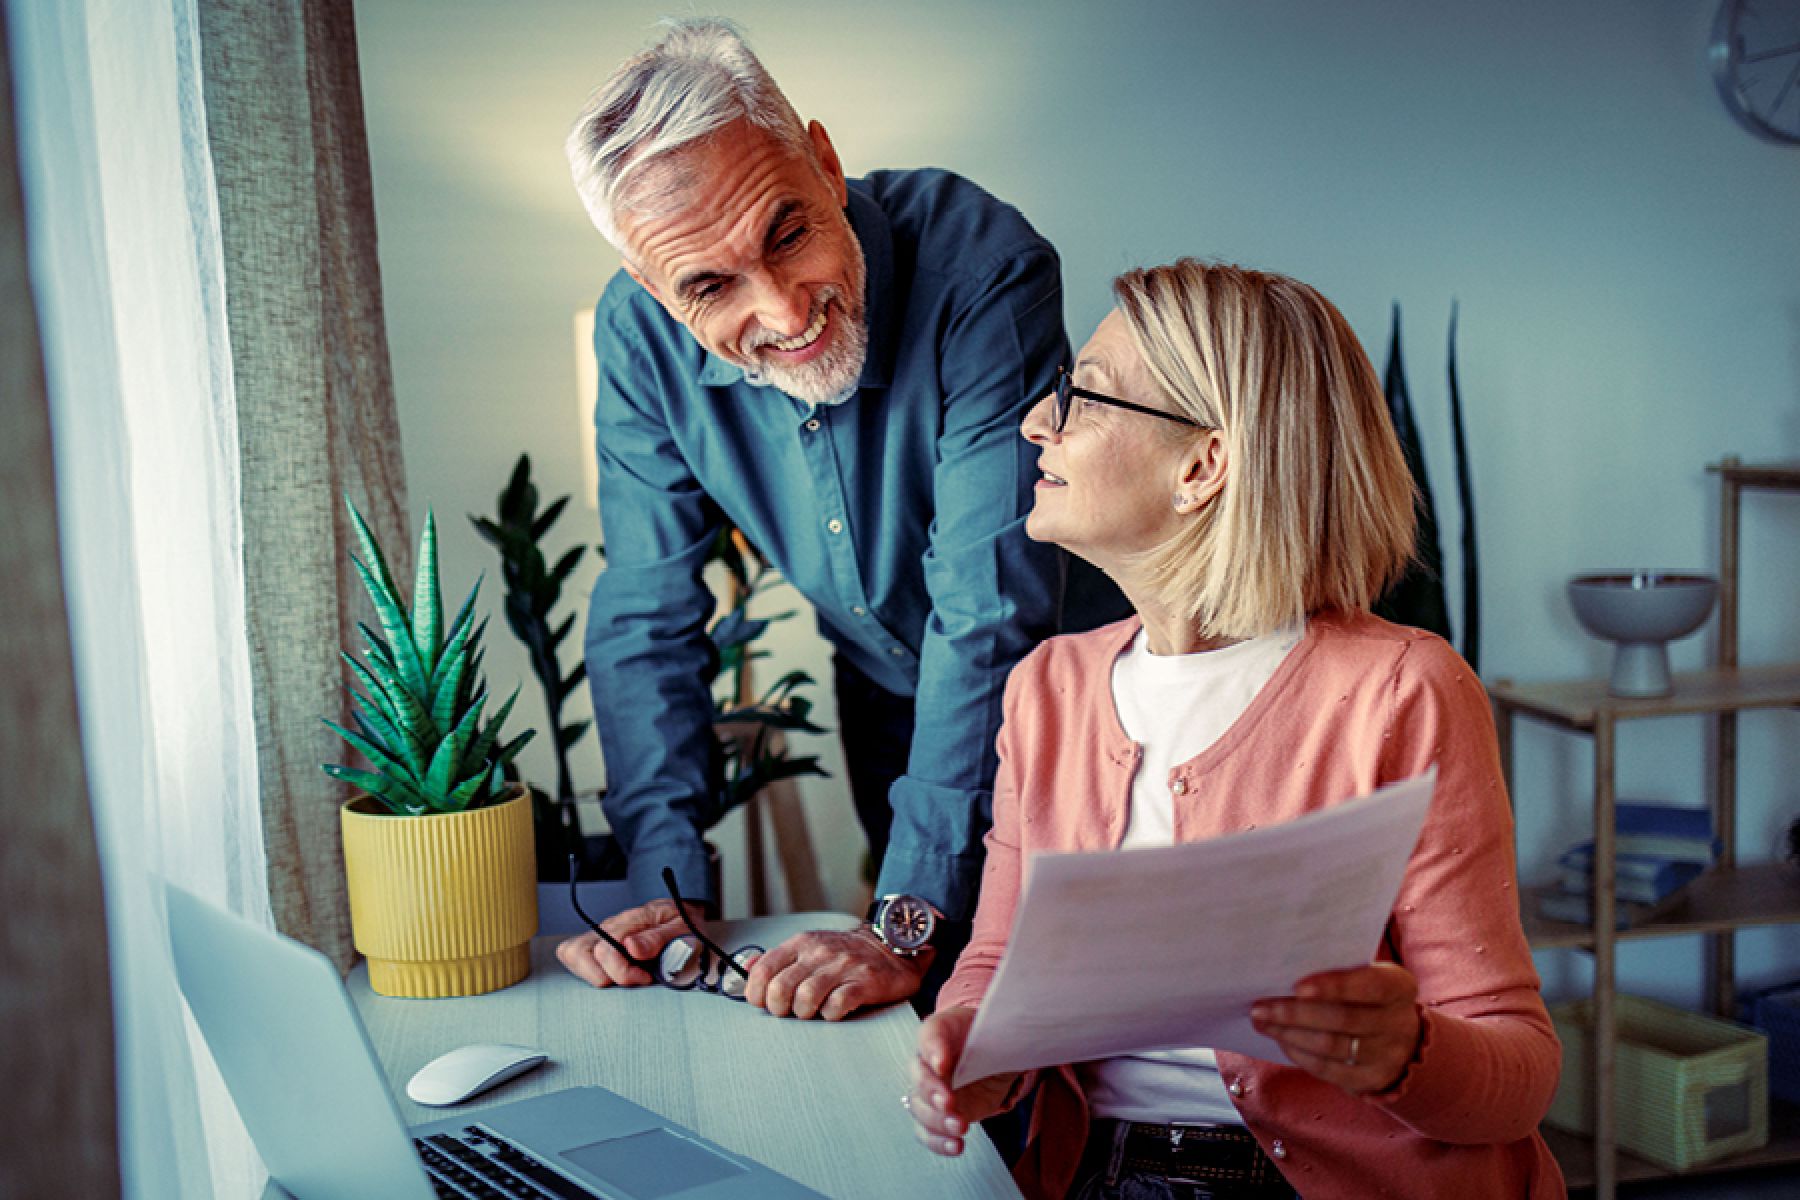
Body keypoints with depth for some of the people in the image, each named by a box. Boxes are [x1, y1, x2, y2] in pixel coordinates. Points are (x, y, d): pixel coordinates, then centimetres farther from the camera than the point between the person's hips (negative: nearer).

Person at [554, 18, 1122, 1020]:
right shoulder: (640, 335, -20)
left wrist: (910, 924, -38)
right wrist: (670, 882, -21)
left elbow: (992, 620, -37)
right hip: (882, 695, 4)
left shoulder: (985, 270, -35)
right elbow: (648, 614, -12)